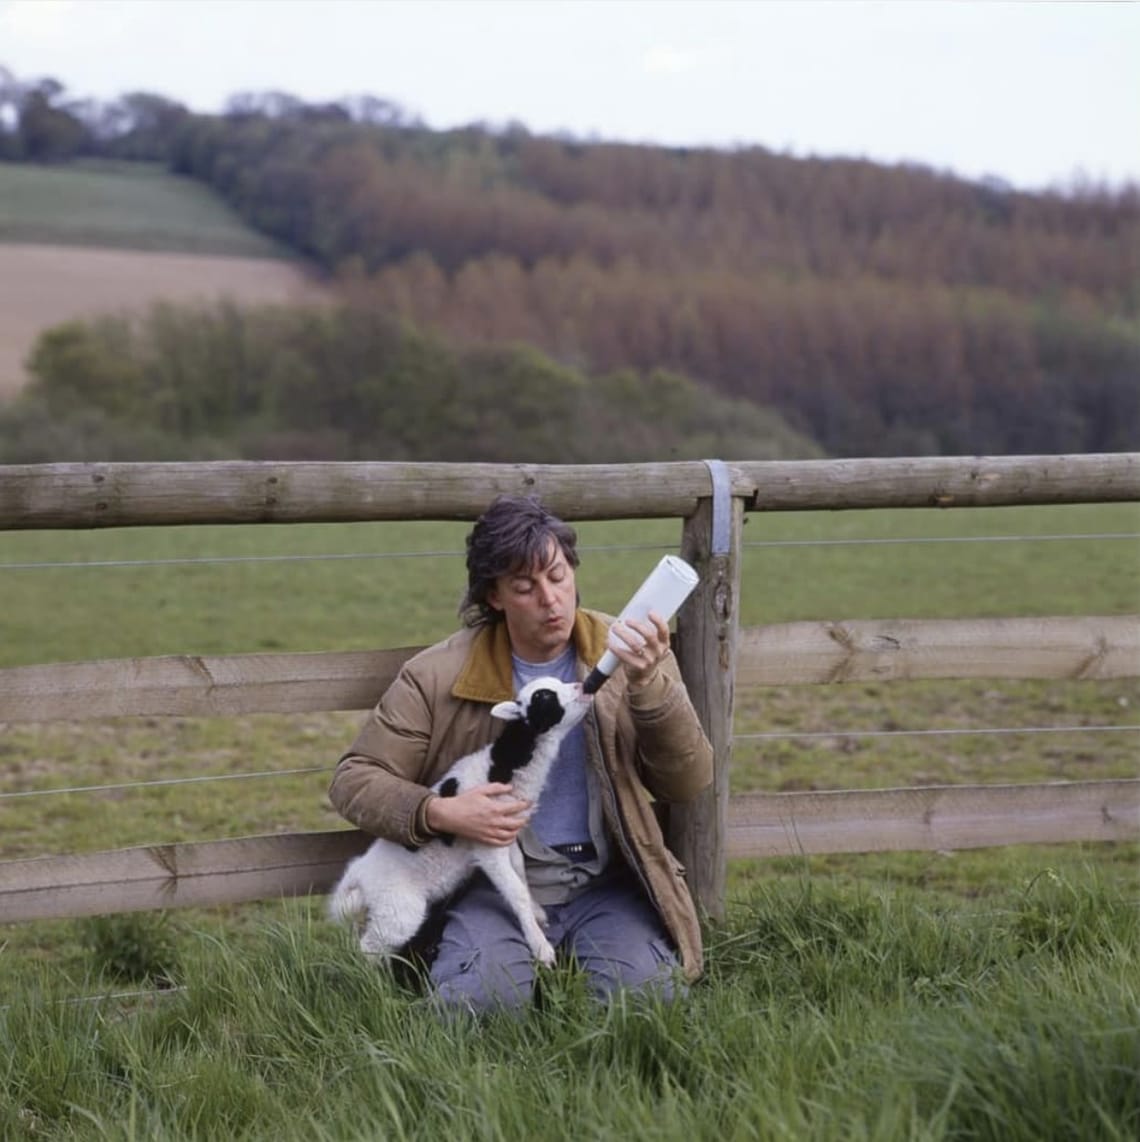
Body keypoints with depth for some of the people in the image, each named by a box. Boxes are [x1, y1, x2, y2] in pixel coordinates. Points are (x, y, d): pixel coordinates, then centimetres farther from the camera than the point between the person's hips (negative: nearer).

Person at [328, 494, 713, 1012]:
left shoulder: (627, 654, 1)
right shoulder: (437, 676, -3)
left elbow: (688, 783, -6)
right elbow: (353, 780, 1)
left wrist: (649, 685, -23)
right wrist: (440, 813, -18)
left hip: (605, 882, 1)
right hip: (494, 883, -1)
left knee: (646, 991, -26)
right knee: (479, 998, -29)